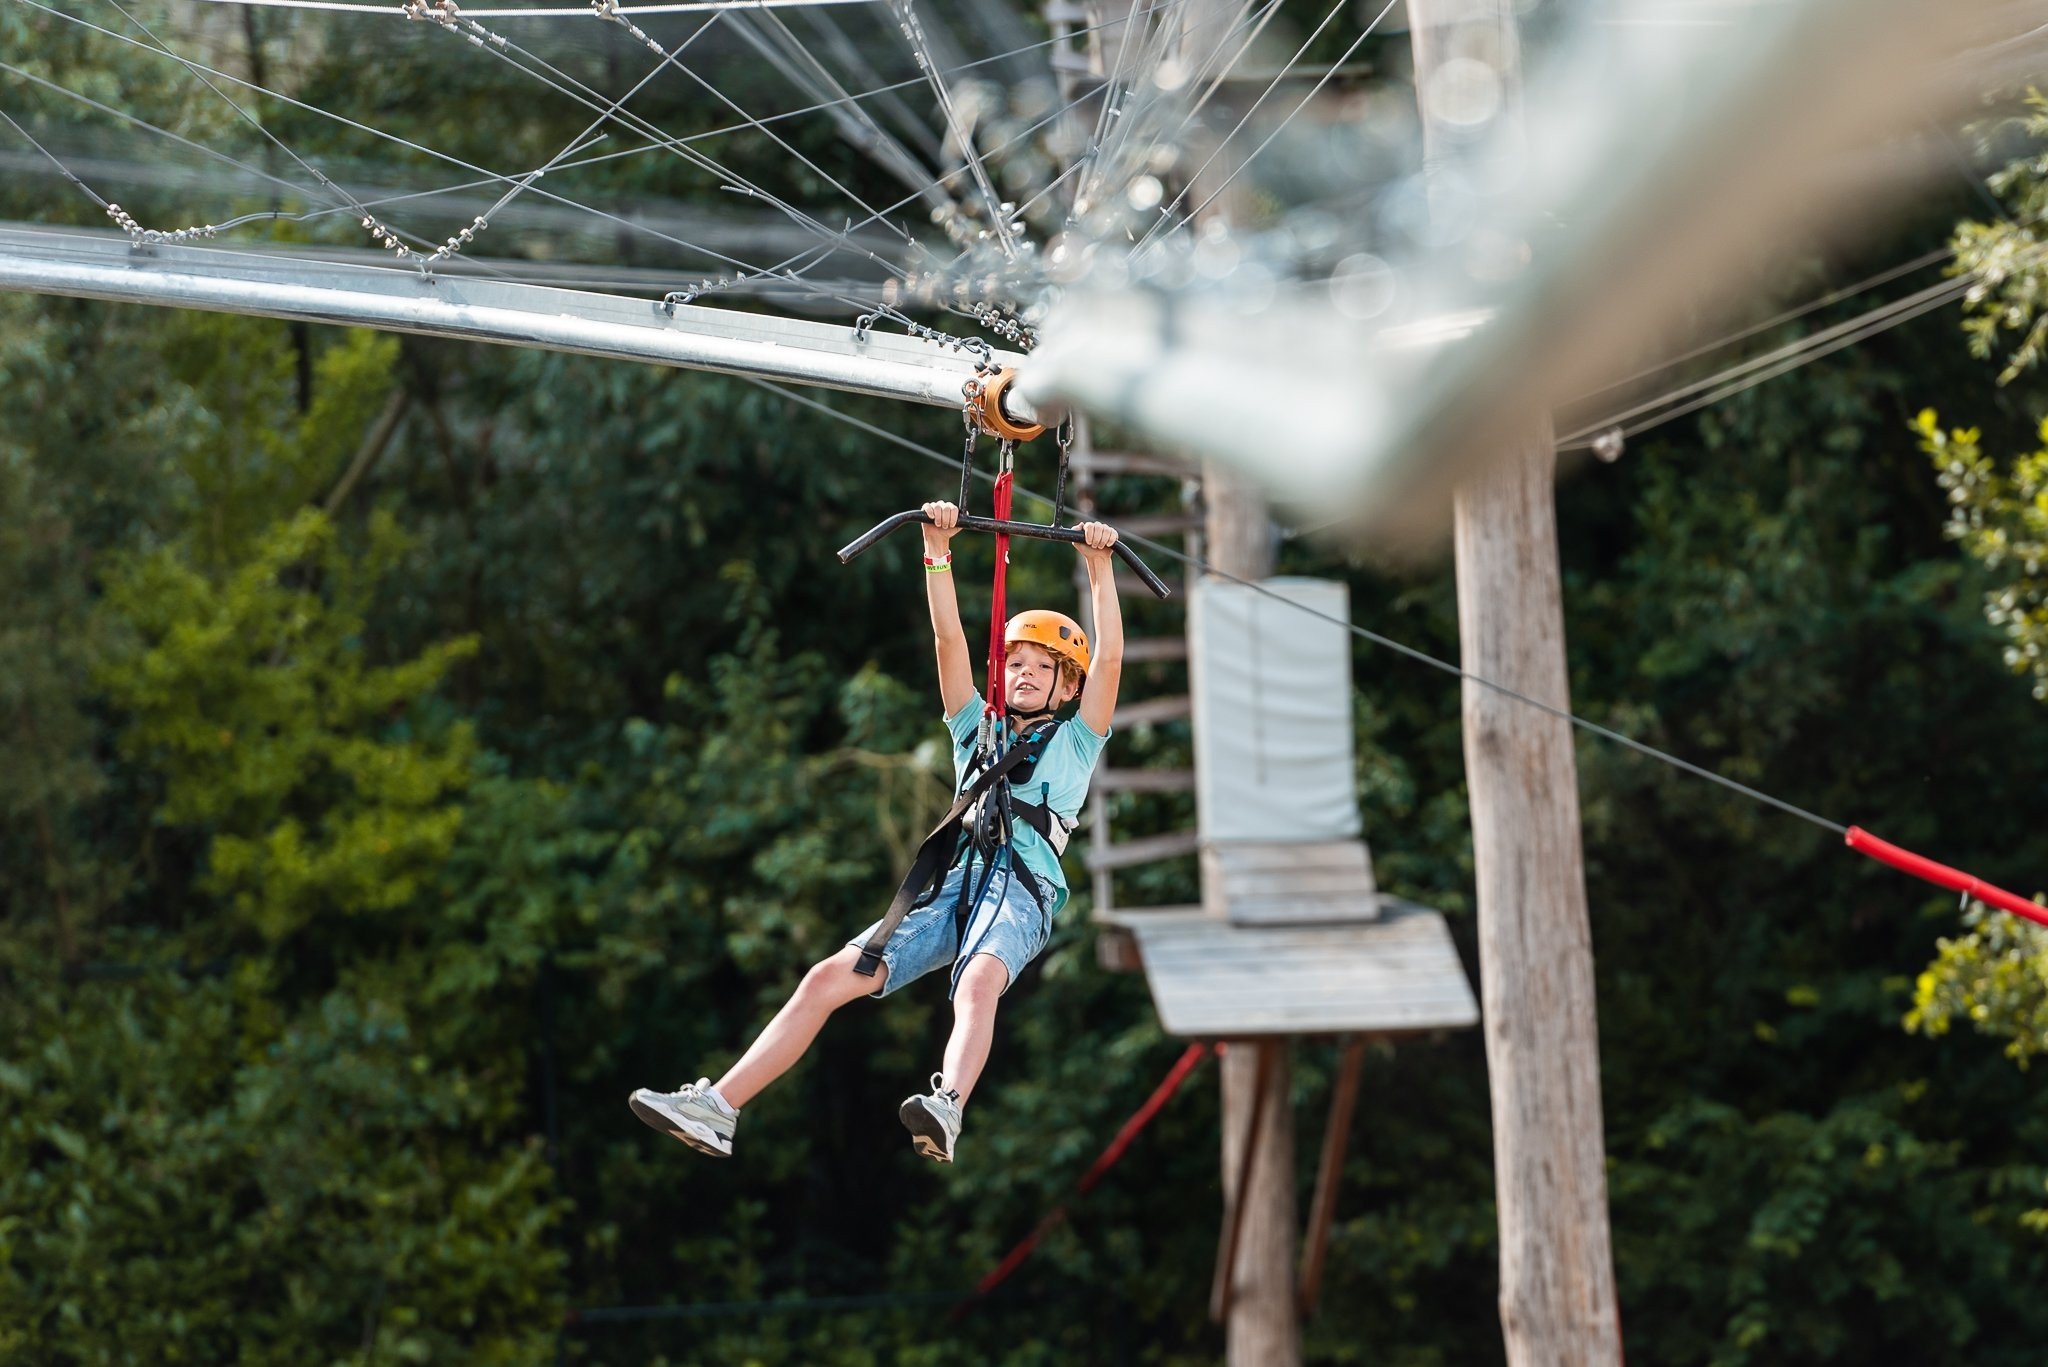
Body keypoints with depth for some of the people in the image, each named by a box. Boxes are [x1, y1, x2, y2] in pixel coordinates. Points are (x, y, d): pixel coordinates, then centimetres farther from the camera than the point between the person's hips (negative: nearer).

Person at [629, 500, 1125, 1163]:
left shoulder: (1073, 742, 22)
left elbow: (1108, 658, 11)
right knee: (829, 977, -14)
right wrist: (937, 551, 14)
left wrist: (1098, 567, 7)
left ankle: (947, 1111, -65)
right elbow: (949, 640, 22)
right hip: (952, 881, 4)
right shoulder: (977, 729, 31)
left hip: (1023, 889, -4)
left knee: (977, 985, -37)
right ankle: (716, 1108, -21)